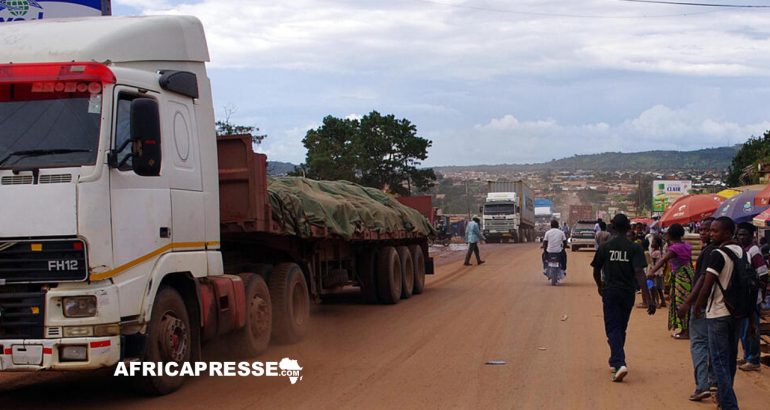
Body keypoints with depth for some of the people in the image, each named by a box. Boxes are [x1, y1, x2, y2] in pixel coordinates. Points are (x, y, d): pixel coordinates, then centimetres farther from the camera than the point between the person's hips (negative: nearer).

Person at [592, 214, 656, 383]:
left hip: (610, 293, -2)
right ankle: (615, 361, 31)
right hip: (628, 293, 2)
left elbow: (596, 272, 5)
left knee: (613, 329, -2)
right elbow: (639, 273, -14)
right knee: (621, 329, 18)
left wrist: (600, 286, 27)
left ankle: (619, 363, -21)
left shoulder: (605, 247, -3)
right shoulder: (634, 248, -5)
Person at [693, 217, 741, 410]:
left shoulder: (718, 254, -17)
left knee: (719, 361, -5)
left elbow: (706, 286, -20)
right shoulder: (741, 252, 8)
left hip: (718, 314, -8)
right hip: (736, 312, 8)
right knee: (730, 358, 18)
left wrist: (698, 307, -5)